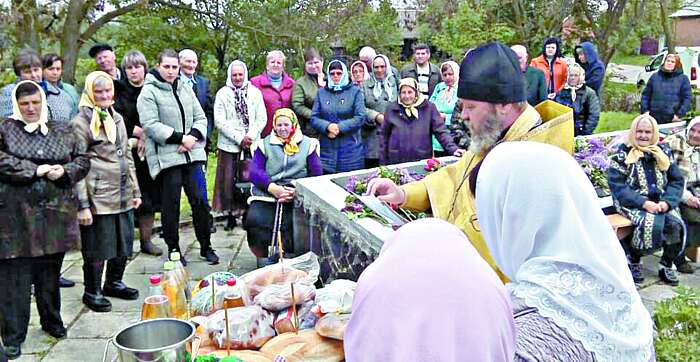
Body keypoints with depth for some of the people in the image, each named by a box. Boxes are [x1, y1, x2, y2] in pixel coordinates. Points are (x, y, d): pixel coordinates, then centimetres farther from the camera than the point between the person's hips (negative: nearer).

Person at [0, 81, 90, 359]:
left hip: (56, 212, 3)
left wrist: (64, 171, -7)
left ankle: (51, 321, 32)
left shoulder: (62, 130, 13)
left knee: (50, 271, 13)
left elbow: (82, 160, 12)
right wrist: (35, 170, -14)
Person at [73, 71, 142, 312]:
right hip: (98, 196, -7)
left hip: (122, 195, 7)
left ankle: (114, 283, 33)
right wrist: (83, 204, -15)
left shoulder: (117, 118, 15)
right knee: (97, 247, 2)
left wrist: (135, 191, 16)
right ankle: (92, 292, 19)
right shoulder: (82, 122, -6)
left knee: (124, 242, 15)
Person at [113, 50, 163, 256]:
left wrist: (145, 137, -10)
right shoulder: (119, 90, 3)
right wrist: (141, 132, -10)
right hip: (127, 152, -2)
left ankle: (146, 240, 14)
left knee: (150, 196, 4)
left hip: (149, 151, 2)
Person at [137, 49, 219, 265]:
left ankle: (206, 247, 16)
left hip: (193, 154, 5)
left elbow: (200, 118, 15)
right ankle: (173, 249, 17)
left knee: (200, 200, 3)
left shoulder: (186, 89, 16)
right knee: (171, 205, 2)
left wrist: (193, 136, -5)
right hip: (166, 156, -4)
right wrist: (180, 138, -13)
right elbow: (151, 125, -12)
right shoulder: (149, 92, -2)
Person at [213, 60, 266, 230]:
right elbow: (220, 121, -4)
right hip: (229, 145, 0)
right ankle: (231, 214, 11)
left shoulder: (255, 92, 8)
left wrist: (251, 137, -9)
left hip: (251, 145, 1)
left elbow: (262, 119, 4)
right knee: (229, 181, 0)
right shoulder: (222, 94, 3)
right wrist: (239, 138, -11)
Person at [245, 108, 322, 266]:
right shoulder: (264, 144, 19)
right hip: (266, 195, 2)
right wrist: (272, 188, -13)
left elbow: (316, 174, 8)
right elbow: (255, 172, 6)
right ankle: (262, 259, -2)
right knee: (254, 220, -27)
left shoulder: (308, 144, 17)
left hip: (297, 198, -1)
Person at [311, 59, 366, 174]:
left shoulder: (355, 92, 5)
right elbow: (314, 118, 6)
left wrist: (339, 127, -13)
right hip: (326, 149, 2)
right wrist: (328, 126, -13)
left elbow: (360, 118, -4)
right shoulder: (321, 92, 11)